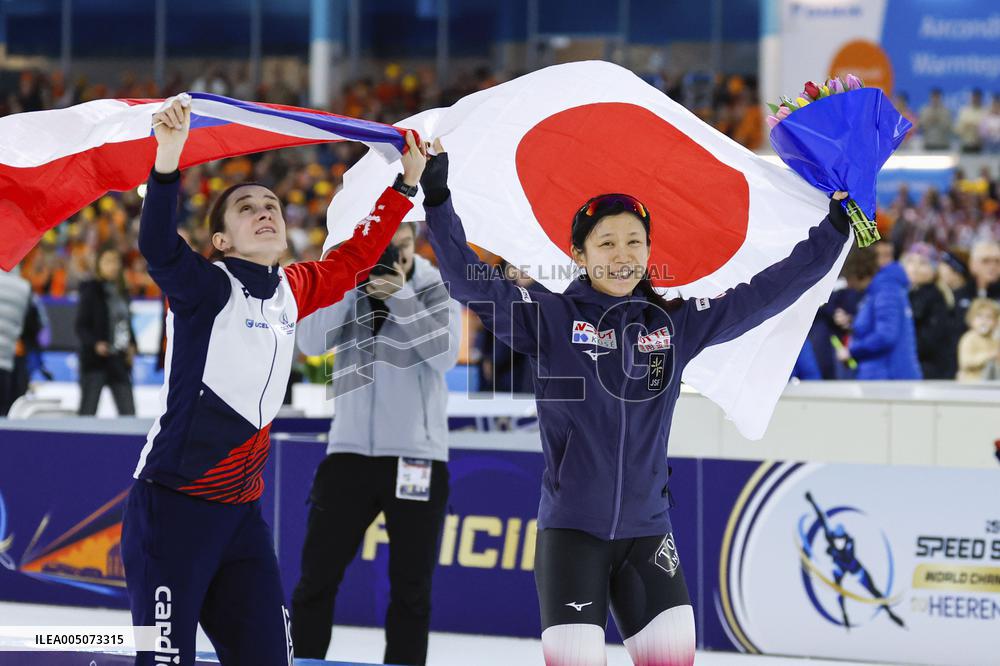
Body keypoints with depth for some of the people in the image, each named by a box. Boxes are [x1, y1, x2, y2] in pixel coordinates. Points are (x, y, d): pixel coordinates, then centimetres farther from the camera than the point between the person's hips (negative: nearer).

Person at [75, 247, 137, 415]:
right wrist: (95, 344, -23)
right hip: (95, 360, -6)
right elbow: (81, 326, -7)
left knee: (128, 412, -1)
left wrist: (131, 345, 4)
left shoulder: (121, 292, 14)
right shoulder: (91, 291, -4)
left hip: (119, 360, 6)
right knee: (88, 412, -3)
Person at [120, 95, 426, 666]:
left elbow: (353, 259, 27)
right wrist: (169, 157, -42)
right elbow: (158, 247, -28)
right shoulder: (206, 286, -8)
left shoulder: (292, 292, 10)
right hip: (173, 507, -6)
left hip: (242, 511, 7)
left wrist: (406, 184, 28)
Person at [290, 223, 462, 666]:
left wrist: (400, 295, -21)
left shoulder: (437, 287, -2)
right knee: (317, 577, 2)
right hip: (350, 449, 2)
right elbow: (311, 343, -12)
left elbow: (444, 354, -17)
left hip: (417, 457, -1)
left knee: (411, 588, 4)